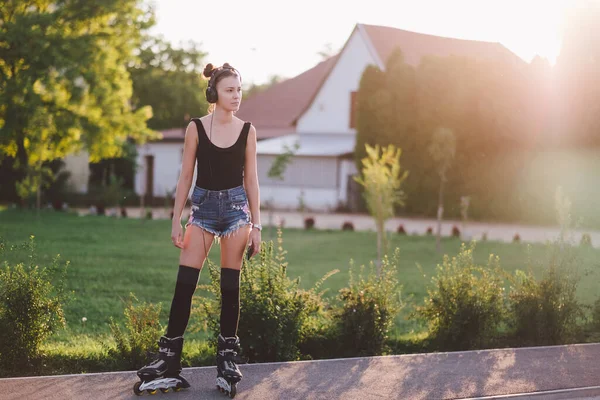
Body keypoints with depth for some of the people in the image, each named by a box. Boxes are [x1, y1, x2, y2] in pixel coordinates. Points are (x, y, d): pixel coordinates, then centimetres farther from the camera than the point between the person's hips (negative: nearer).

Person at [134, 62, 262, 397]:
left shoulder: (247, 130, 1)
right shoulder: (196, 128, -1)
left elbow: (251, 179, 4)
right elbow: (186, 175, 2)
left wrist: (256, 225, 0)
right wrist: (176, 219, -2)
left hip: (236, 206, 0)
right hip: (203, 205, 0)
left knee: (230, 284, 3)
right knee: (185, 282, -5)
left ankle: (228, 357, 11)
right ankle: (169, 358, 0)